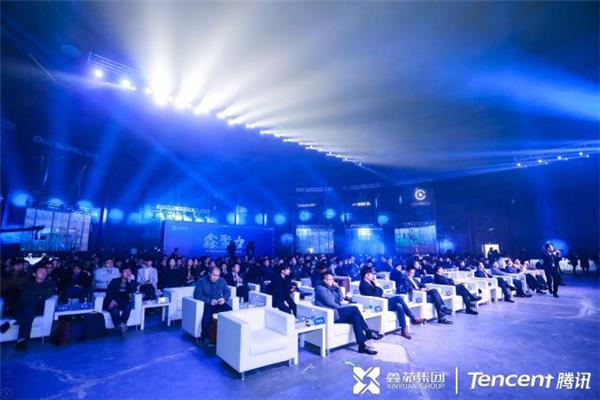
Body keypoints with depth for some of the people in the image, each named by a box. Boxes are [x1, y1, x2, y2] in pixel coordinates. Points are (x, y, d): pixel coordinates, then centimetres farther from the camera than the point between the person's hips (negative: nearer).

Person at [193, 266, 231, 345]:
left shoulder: (222, 281, 6)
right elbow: (197, 295, -11)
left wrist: (224, 298, -16)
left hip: (219, 304, 3)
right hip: (206, 304, -3)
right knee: (207, 315, -34)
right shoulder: (202, 281, -5)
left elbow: (227, 291, 8)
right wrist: (209, 301, -22)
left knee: (231, 311, -23)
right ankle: (204, 337, -12)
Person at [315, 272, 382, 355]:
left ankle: (362, 345, -14)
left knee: (355, 317, -13)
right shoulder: (320, 289, -9)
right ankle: (368, 332, -11)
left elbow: (340, 299, 16)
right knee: (354, 309, -19)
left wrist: (337, 288, 5)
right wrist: (342, 308, -9)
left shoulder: (330, 288, 19)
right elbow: (329, 303, -17)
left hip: (336, 312, 9)